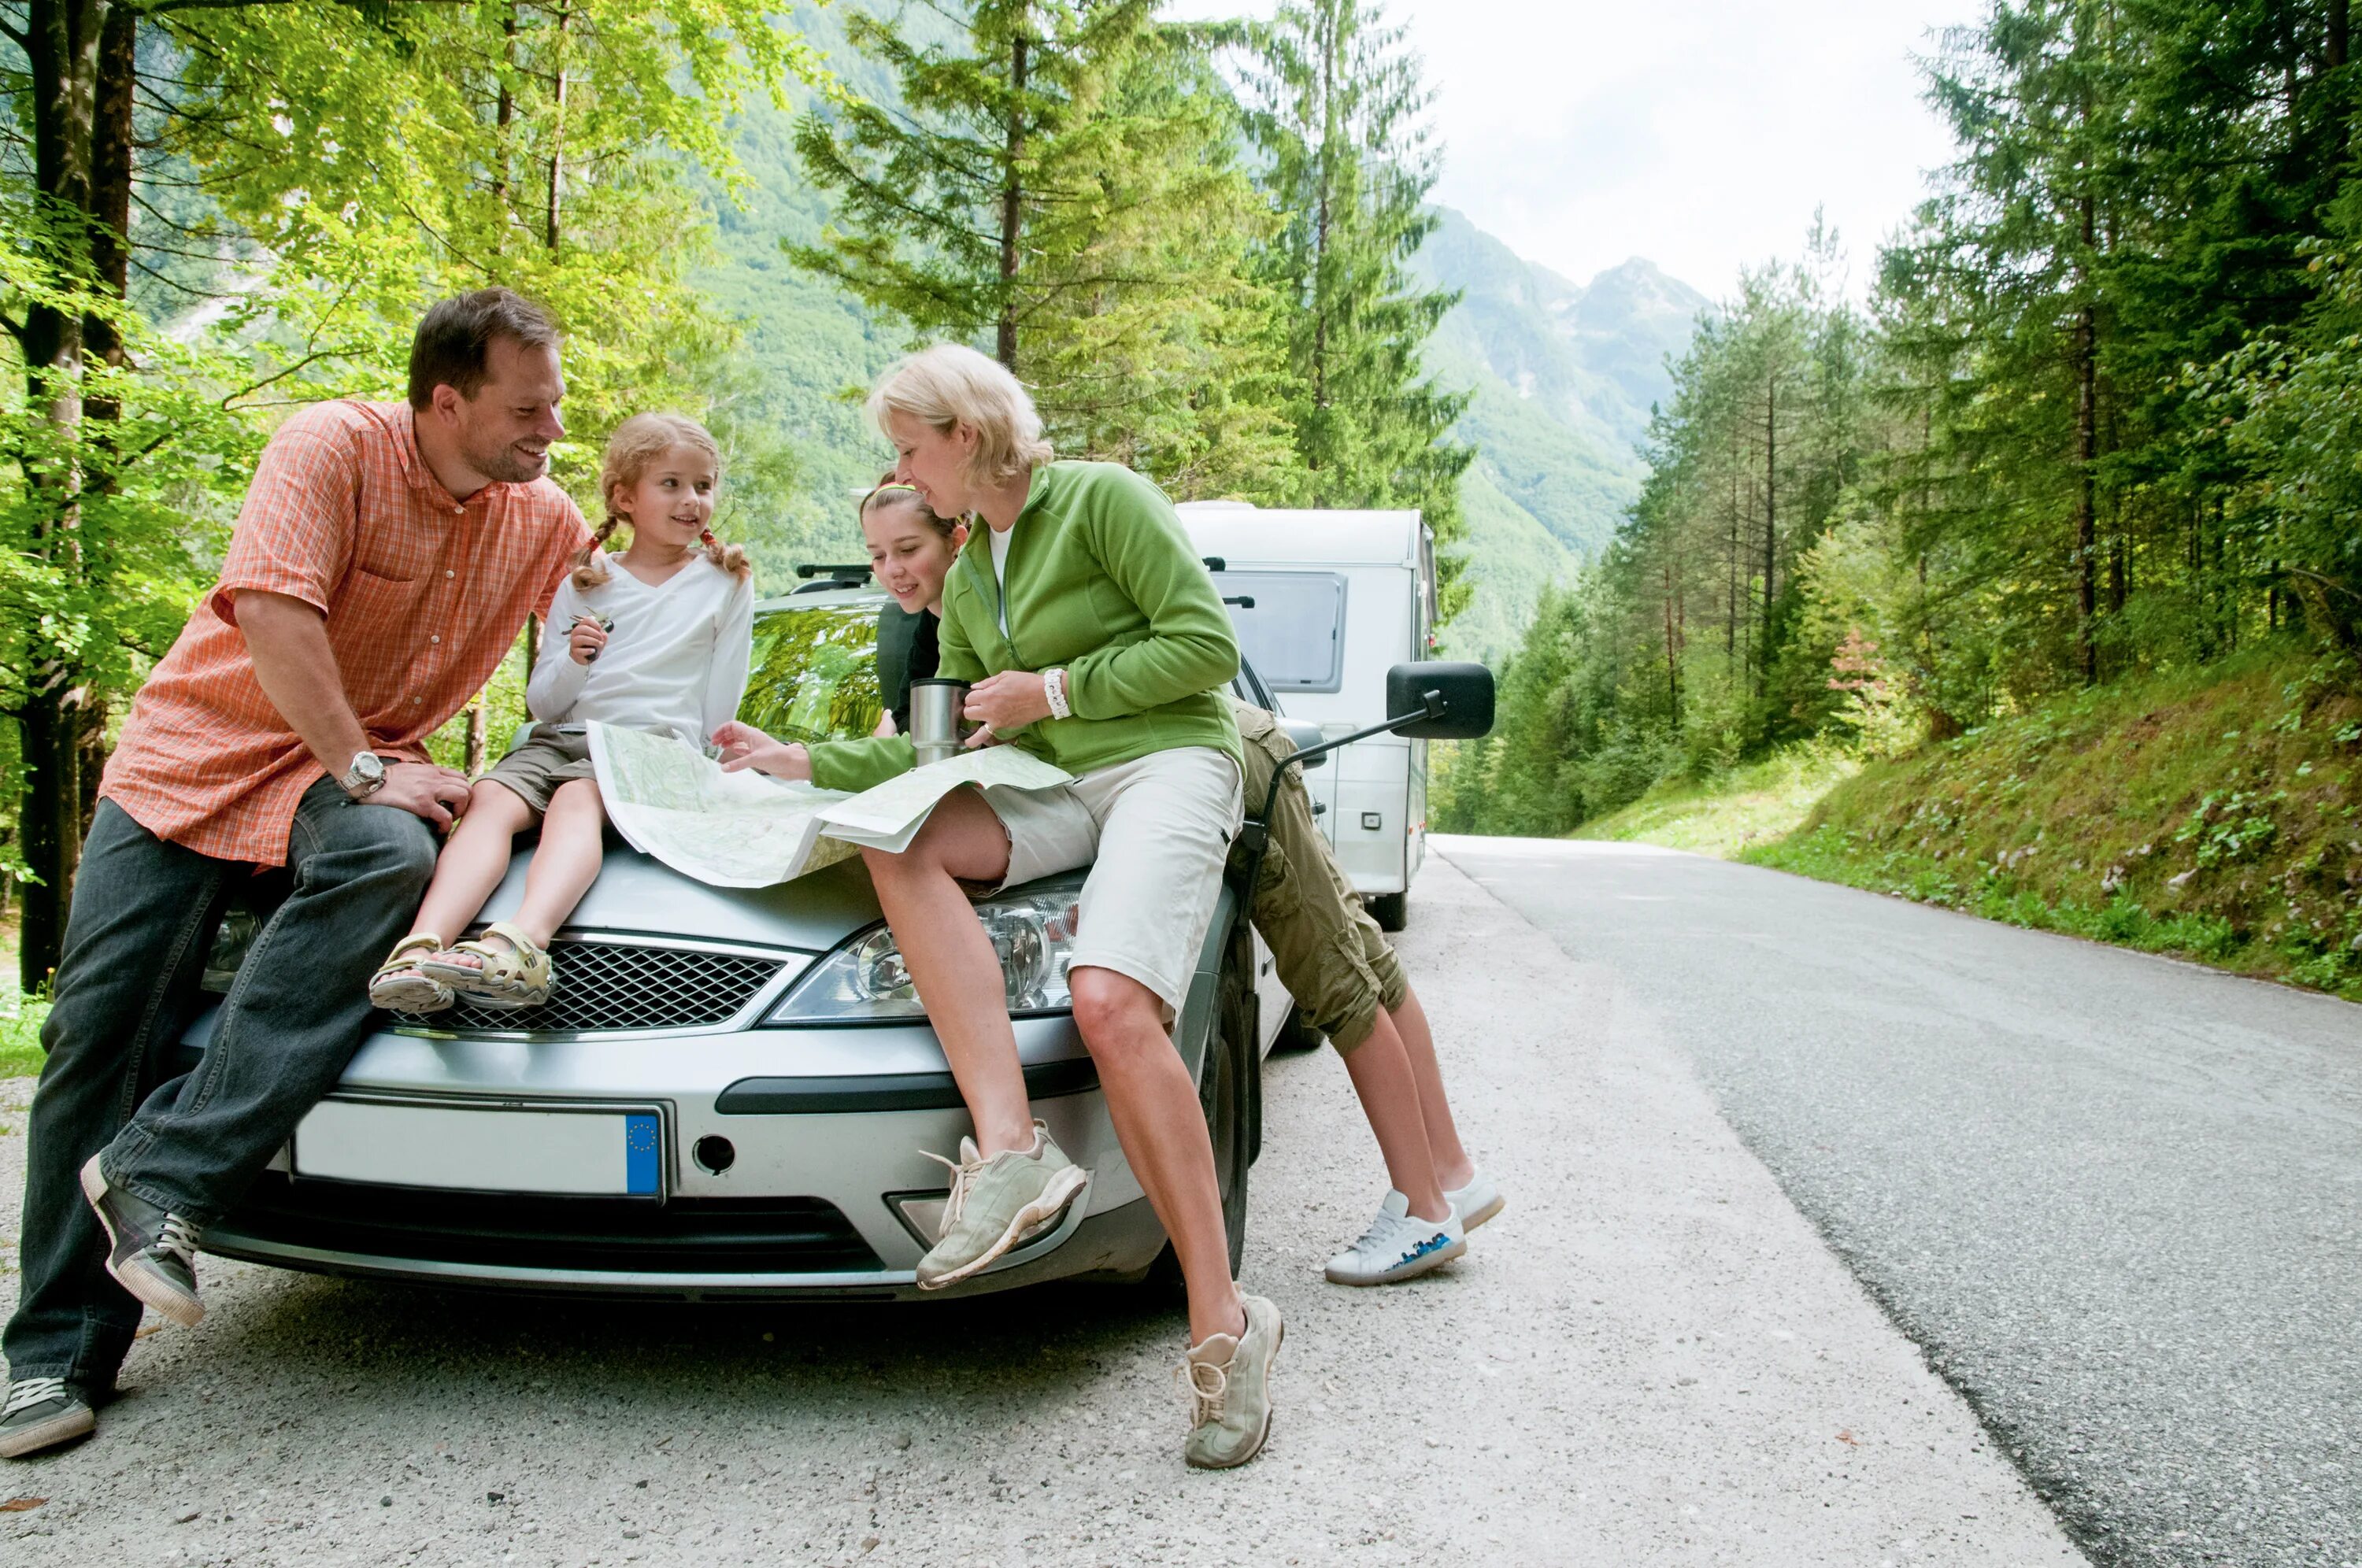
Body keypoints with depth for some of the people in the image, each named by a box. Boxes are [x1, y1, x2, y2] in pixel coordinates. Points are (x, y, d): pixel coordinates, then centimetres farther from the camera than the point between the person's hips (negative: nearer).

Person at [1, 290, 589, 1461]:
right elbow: (273, 611, -23)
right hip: (198, 752, -2)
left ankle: (160, 1170, -30)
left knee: (391, 860, -35)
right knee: (100, 1026, -6)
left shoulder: (543, 520, 3)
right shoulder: (333, 447, -14)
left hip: (365, 762, 2)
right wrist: (361, 768, -25)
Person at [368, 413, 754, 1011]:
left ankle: (523, 943, -62)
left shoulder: (726, 582, 12)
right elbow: (541, 704, 14)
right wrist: (573, 662, -5)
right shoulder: (584, 583, 18)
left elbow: (719, 708, 9)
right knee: (489, 800, -27)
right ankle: (420, 951, -48)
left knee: (575, 802, -35)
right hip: (561, 738, 4)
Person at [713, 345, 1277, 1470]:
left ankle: (1221, 1321, -23)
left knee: (1111, 1004, -30)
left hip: (1169, 766, -7)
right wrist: (807, 764, 17)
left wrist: (1053, 690, -8)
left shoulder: (1102, 499, -2)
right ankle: (1009, 1144, -32)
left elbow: (1208, 646, -10)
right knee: (896, 841, -22)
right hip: (1057, 790, 7)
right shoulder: (967, 578, 21)